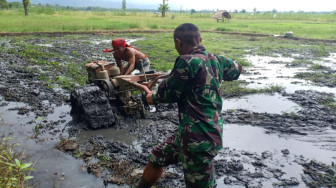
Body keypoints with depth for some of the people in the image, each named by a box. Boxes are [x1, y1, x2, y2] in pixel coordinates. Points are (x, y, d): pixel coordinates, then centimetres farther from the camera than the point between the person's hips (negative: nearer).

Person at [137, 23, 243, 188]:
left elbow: (168, 92, -10)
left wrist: (153, 98, 11)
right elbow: (236, 69, 24)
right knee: (156, 158, 21)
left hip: (198, 138, -9)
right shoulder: (215, 60, 4)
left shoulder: (187, 61, -20)